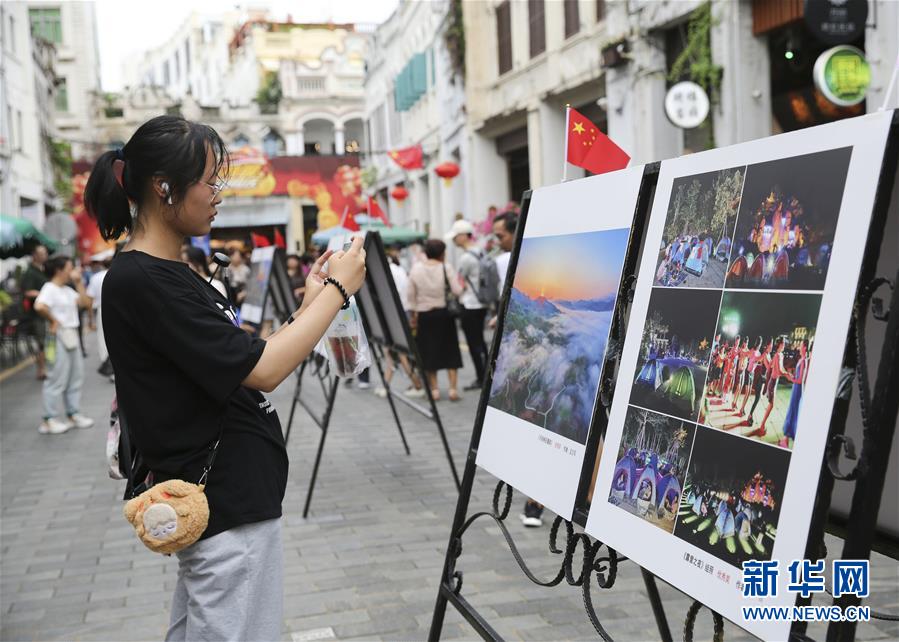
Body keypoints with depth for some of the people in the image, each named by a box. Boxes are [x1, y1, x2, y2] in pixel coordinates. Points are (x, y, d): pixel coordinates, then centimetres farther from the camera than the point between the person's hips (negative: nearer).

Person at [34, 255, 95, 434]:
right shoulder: (50, 288, -13)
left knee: (76, 376, 14)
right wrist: (53, 321, -18)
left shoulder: (67, 290, 14)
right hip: (59, 337, -9)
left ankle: (73, 414, 23)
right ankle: (49, 420, 2)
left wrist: (78, 282, 8)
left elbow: (85, 302, 11)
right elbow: (39, 306, -30)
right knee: (58, 379, -5)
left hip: (72, 336, 9)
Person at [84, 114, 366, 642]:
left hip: (222, 495, 10)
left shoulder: (168, 275, 11)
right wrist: (337, 290, -13)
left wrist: (309, 305, 4)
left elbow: (240, 365, 11)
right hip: (229, 507, -10)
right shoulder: (141, 281, -19)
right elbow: (261, 370, -23)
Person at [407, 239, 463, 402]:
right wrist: (461, 284, 11)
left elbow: (411, 295, 3)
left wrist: (414, 314, 11)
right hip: (443, 313, -1)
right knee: (449, 350, 8)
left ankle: (434, 389, 10)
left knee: (429, 352, 9)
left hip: (424, 315, 2)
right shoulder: (446, 268, -7)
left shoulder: (416, 269, 0)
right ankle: (453, 388, 5)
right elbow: (457, 291, -10)